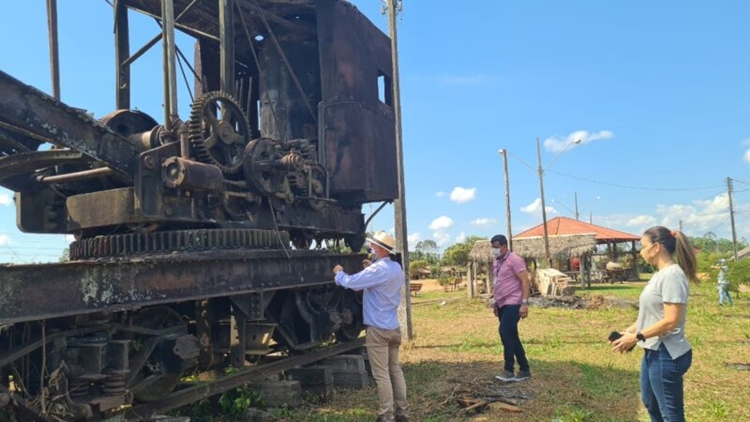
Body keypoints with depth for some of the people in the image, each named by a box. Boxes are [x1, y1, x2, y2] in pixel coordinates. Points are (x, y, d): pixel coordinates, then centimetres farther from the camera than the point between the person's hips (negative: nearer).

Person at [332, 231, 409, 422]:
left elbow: (351, 283, -18)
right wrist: (371, 269, 18)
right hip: (394, 327, 9)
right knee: (395, 370, 15)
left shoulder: (378, 270, -19)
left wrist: (339, 273, 1)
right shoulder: (396, 268, 10)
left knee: (381, 374, -1)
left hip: (378, 329, -9)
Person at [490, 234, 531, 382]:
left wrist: (524, 303, -22)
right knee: (511, 336, 10)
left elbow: (525, 281, -15)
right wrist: (495, 302, 19)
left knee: (506, 333, -17)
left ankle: (509, 370, -10)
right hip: (502, 305, 9)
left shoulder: (514, 260, -11)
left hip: (513, 303, -9)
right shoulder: (496, 262, 14)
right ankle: (524, 370, 17)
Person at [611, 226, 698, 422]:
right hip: (653, 351, 10)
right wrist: (629, 331, 6)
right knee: (651, 403, 24)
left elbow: (671, 321, -25)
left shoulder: (672, 275, -20)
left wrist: (636, 337, -18)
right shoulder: (660, 274, 10)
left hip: (666, 354, -10)